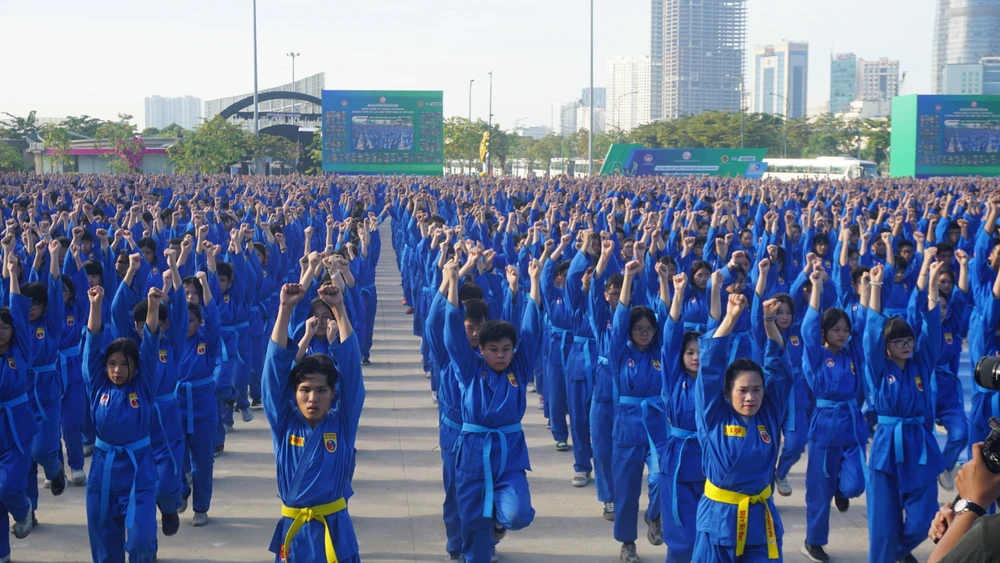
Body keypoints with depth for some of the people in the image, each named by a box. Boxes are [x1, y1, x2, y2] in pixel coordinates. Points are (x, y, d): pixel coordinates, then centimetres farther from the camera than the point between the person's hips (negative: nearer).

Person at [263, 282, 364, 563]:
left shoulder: (343, 423, -1)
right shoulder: (284, 423, 0)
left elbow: (350, 363, -6)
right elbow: (276, 364, -5)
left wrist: (339, 309, -9)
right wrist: (285, 309, -11)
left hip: (335, 530, -1)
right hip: (294, 531, 1)